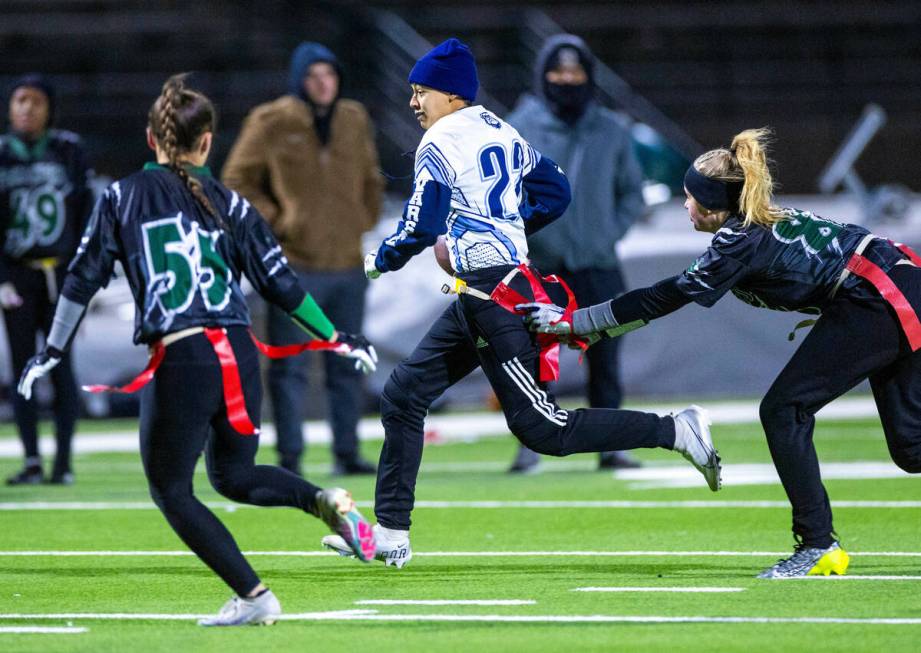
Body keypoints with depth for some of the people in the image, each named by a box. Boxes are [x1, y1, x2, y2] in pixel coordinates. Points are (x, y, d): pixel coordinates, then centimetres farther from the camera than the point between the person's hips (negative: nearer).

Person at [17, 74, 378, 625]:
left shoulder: (123, 198, 4)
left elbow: (85, 276, 4)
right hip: (239, 355, 4)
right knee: (234, 475, 25)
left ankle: (254, 597, 0)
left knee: (172, 491, 12)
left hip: (181, 360, -4)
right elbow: (280, 283, 9)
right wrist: (338, 340, 19)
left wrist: (54, 350, 14)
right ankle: (326, 501, -3)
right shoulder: (226, 202, 9)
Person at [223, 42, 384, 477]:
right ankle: (289, 457, -2)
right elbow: (237, 181, 0)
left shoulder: (355, 121, 10)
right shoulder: (272, 124, -5)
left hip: (348, 263, 5)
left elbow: (371, 179, 24)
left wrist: (365, 219, 11)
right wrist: (275, 222, -8)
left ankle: (347, 452, 19)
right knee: (291, 367, -5)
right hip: (295, 265, -5)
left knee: (347, 365, 10)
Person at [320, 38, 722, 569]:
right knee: (404, 395, 11)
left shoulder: (441, 142, -11)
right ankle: (389, 534, 13)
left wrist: (380, 260, 2)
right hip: (476, 302, 10)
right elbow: (554, 193, 18)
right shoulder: (502, 132, 13)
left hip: (495, 298, -10)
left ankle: (677, 431, -8)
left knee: (541, 428, -8)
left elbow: (422, 228, -16)